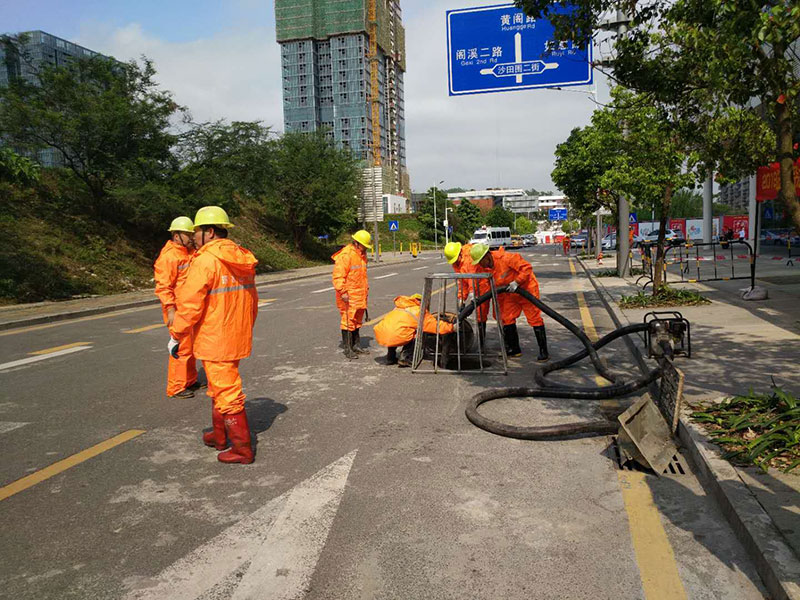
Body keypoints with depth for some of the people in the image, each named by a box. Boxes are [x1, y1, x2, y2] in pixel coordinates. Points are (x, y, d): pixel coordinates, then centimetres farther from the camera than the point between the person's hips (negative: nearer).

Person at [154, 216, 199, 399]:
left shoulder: (190, 252, 12)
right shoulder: (169, 256, -16)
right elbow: (163, 286, -21)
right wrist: (171, 310, -25)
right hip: (178, 310, -9)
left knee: (190, 346, 17)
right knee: (182, 348, -6)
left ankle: (190, 381, 30)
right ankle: (176, 388, 4)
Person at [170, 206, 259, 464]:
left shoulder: (205, 260, -17)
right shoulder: (242, 259, 8)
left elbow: (190, 304, -18)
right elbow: (252, 300, 15)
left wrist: (176, 336, -8)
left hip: (214, 341, -8)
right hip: (237, 338, 9)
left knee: (227, 394, 0)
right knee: (220, 387, 23)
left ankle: (242, 449, 9)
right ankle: (219, 435, 36)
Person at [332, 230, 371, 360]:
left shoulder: (361, 254, 14)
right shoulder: (345, 255, -16)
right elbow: (338, 276, -20)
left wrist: (366, 288, 25)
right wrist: (342, 292, -24)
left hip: (360, 295, 9)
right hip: (348, 297, -9)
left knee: (357, 321, 16)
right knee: (348, 322, -6)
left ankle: (356, 346, 26)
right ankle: (347, 349, 0)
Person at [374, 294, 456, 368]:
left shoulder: (398, 307, 28)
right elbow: (437, 326, 15)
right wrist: (452, 327, 28)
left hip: (380, 335, 6)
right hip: (397, 338, -6)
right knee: (416, 335, 16)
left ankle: (390, 358, 31)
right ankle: (405, 358, 7)